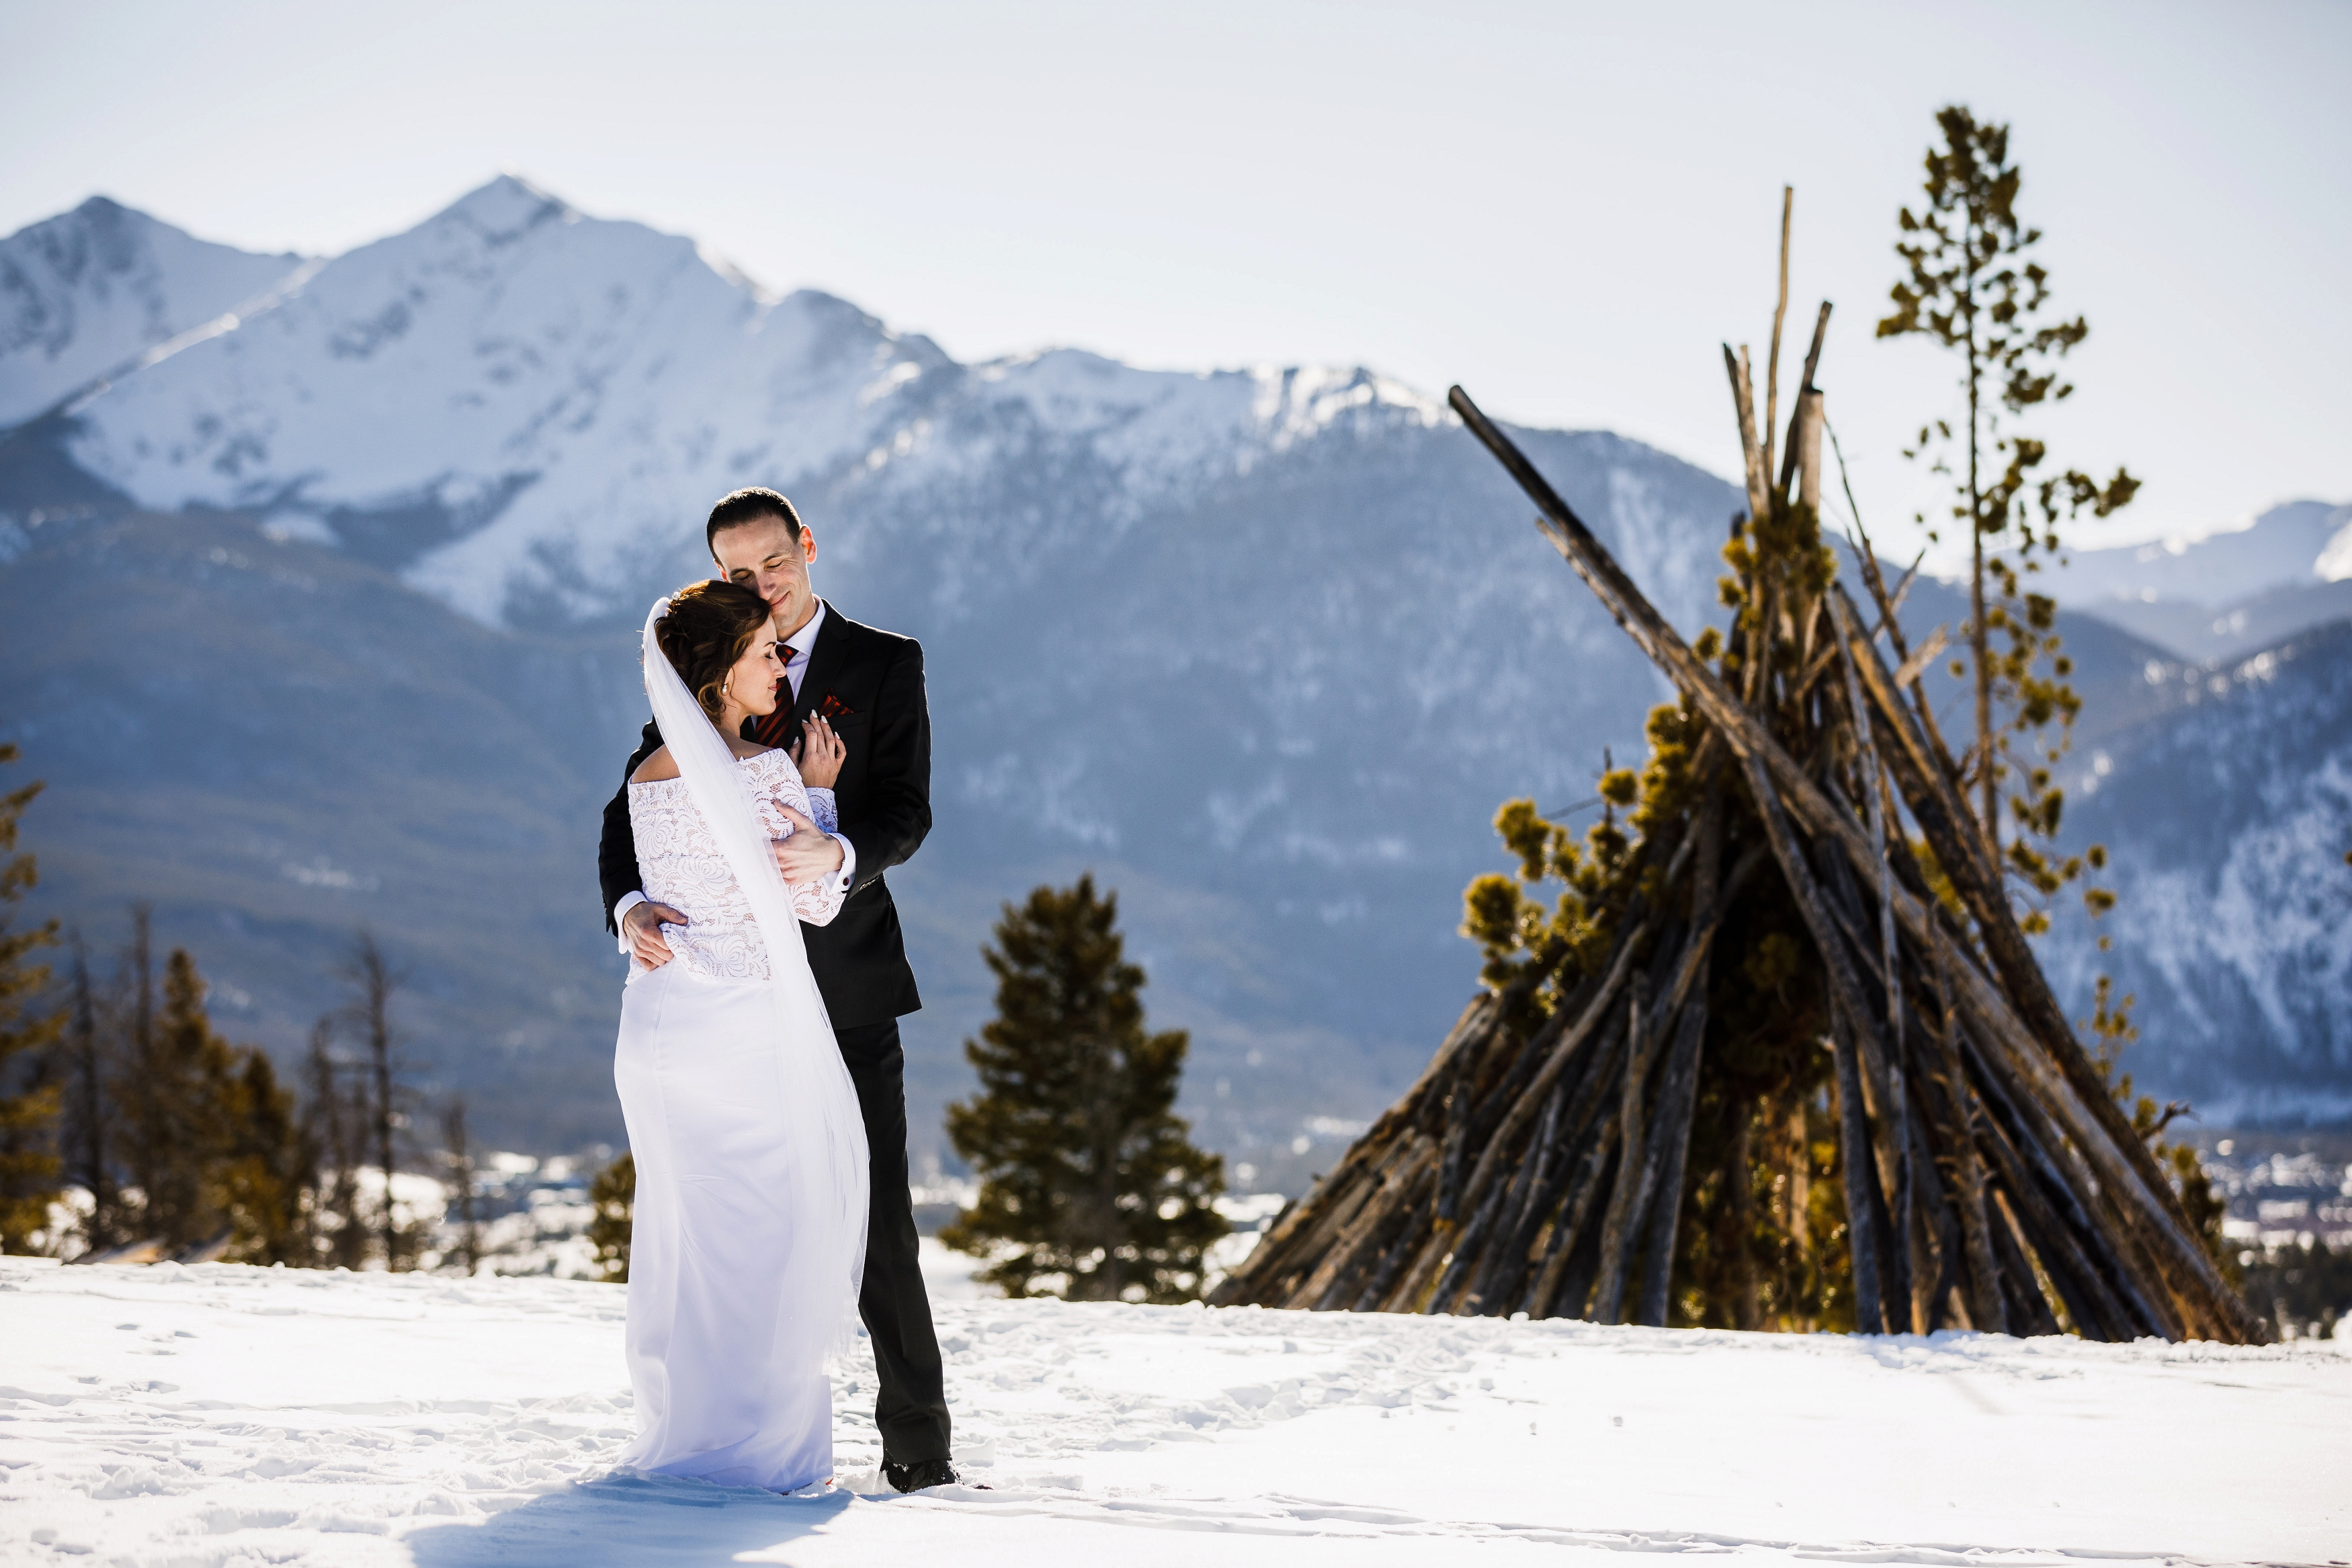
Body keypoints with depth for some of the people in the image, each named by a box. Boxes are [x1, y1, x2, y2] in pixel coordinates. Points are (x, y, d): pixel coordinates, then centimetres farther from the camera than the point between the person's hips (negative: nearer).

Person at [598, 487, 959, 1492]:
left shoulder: (884, 664, 1)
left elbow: (906, 814, -9)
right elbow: (634, 808, 3)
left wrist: (837, 856, -32)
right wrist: (630, 906, -19)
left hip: (847, 987, -3)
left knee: (875, 1221, -5)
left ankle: (918, 1448, 0)